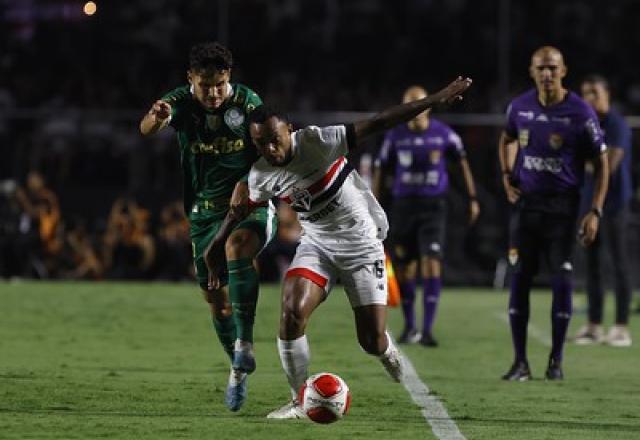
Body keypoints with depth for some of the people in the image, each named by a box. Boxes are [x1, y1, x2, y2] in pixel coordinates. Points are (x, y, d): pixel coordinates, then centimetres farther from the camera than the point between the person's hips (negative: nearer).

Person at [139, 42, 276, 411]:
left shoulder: (247, 102, -10)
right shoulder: (180, 102, -10)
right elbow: (147, 128, -31)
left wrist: (248, 182, -25)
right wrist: (156, 118, -56)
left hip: (250, 203, -3)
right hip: (205, 211, 3)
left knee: (238, 245, -36)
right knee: (216, 299, 8)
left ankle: (245, 342, -35)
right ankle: (239, 371, 28)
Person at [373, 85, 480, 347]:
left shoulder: (443, 134, -3)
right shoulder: (395, 136, 0)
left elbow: (462, 163, 11)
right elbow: (380, 172, 7)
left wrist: (472, 198, 10)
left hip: (433, 207, -2)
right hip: (403, 205, 2)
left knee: (432, 265, -14)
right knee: (403, 270, 6)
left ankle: (427, 330, -15)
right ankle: (409, 327, 23)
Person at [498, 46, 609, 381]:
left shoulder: (580, 113, -10)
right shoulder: (520, 107, 1)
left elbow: (601, 163, -4)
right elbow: (507, 140, 24)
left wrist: (595, 212, -11)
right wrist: (507, 176, 8)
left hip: (562, 203, -3)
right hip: (526, 201, 3)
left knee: (561, 279, -3)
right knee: (519, 278, -1)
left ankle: (556, 361, 8)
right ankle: (520, 362, 4)